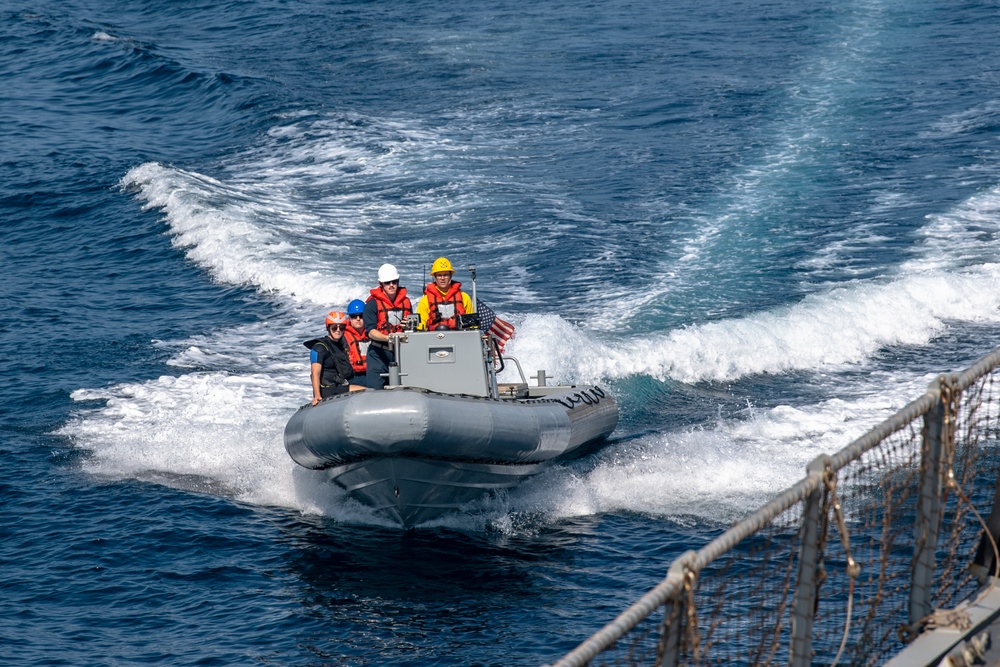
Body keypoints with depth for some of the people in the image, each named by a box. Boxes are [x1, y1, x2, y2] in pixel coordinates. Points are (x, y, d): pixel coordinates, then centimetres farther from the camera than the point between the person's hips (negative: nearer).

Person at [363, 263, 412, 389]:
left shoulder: (405, 301, 10)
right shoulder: (373, 303, -5)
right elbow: (370, 331, -13)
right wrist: (387, 338, -30)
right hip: (378, 353, -4)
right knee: (376, 389, -9)